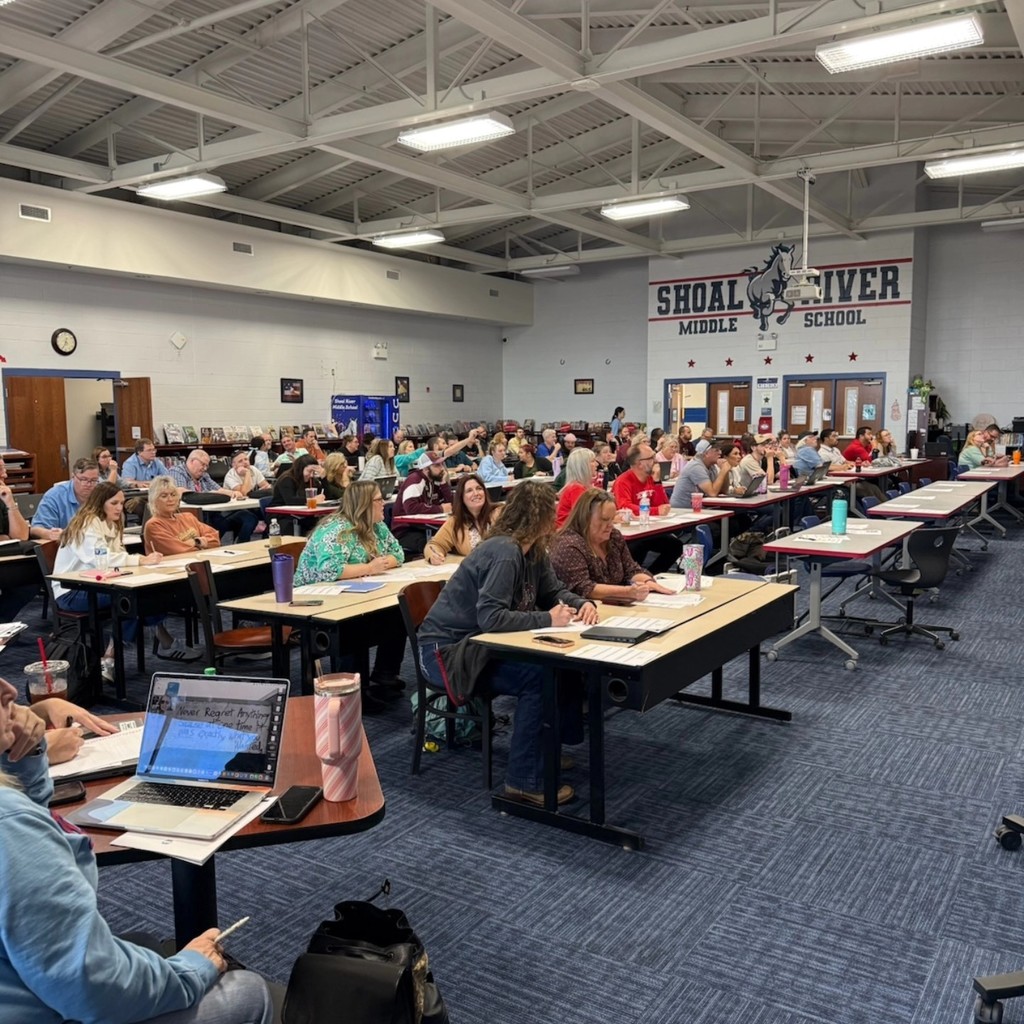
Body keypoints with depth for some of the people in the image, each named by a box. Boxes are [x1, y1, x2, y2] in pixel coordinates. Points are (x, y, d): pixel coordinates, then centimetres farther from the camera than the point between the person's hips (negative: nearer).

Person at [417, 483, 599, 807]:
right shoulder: (504, 552, -25)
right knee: (536, 677, -25)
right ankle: (524, 781, -14)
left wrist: (582, 604, -8)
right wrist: (547, 619, -28)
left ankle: (546, 747, 14)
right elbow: (490, 618, -32)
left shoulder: (533, 551, 4)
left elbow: (553, 591, 13)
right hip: (446, 651, -9)